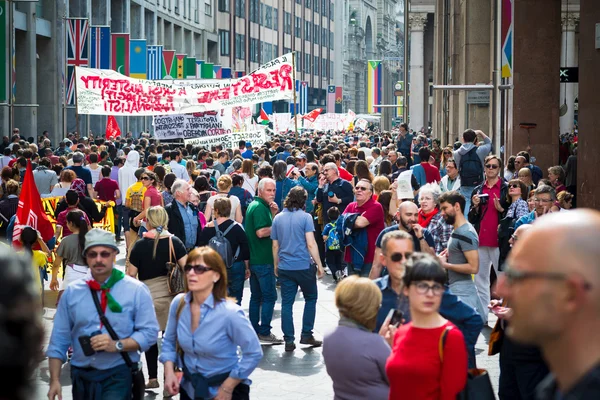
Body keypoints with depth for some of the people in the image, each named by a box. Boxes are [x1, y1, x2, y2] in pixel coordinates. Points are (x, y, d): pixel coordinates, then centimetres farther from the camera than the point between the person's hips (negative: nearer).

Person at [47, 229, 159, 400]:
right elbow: (59, 338, 5)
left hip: (118, 376, -4)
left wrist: (117, 345, -19)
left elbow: (149, 332, -5)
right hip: (81, 376, 4)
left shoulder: (136, 290, -3)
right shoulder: (72, 292, 6)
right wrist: (55, 380, -1)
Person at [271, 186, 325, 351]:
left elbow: (275, 246, 9)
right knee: (310, 299, 15)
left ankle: (289, 341, 4)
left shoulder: (278, 218, 5)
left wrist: (276, 266, 19)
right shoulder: (305, 217, -7)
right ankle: (306, 335, 12)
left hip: (284, 268, 3)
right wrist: (319, 265, -5)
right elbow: (311, 244, -12)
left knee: (286, 304, 5)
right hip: (304, 266, -3)